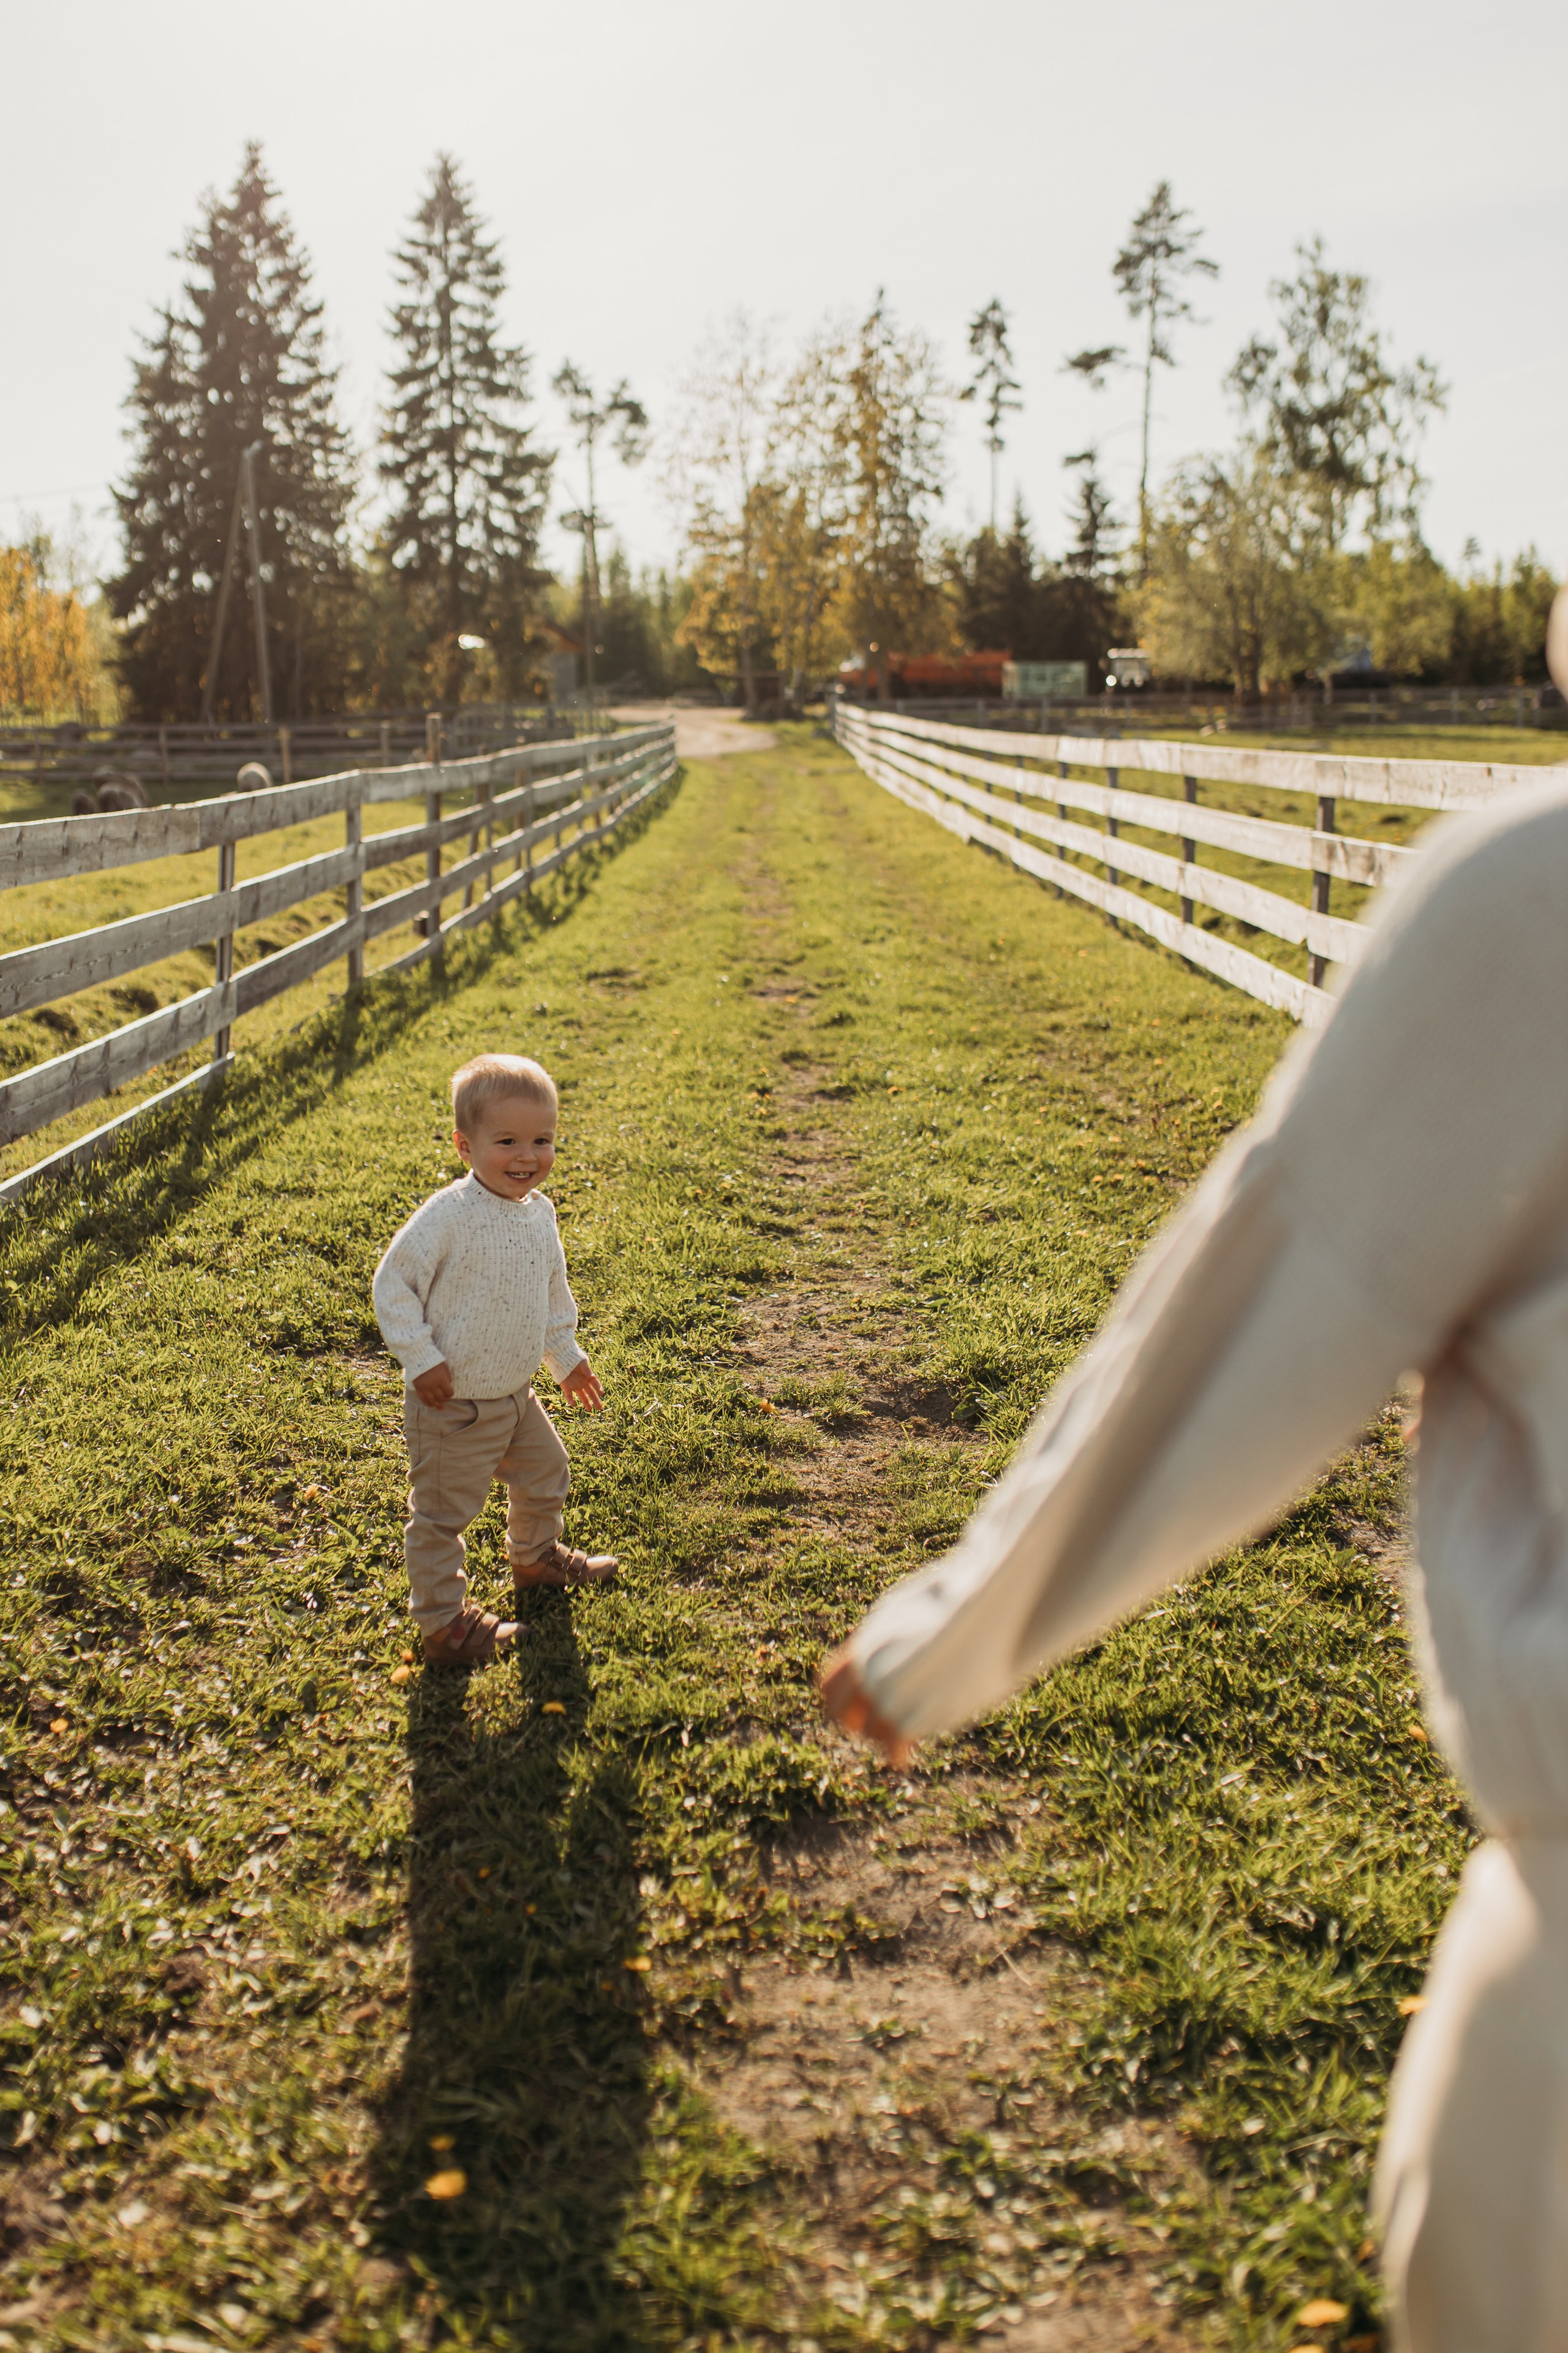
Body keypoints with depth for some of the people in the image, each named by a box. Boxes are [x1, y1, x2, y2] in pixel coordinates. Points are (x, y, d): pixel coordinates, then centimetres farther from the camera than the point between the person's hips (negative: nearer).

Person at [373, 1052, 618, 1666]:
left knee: (545, 1474, 26)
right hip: (453, 1404, -8)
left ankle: (536, 1556, 54)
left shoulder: (539, 1213, 1)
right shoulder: (447, 1217, -24)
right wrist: (420, 1358, -19)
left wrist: (566, 1357, 22)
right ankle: (442, 1623, 19)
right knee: (444, 1512, 4)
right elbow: (392, 1284, -17)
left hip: (516, 1395, 8)